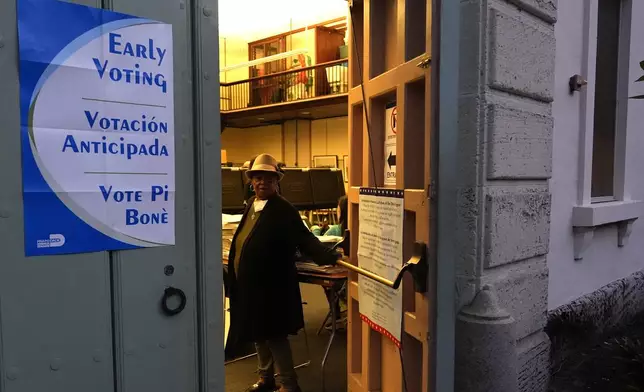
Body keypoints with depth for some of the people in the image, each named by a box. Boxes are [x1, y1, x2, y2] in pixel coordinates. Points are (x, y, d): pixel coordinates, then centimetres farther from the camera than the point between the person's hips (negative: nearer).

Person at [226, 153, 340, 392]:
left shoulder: (284, 209, -14)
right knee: (258, 333, 19)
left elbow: (305, 239, -18)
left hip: (271, 285, -8)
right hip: (248, 284, 8)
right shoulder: (251, 205, 8)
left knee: (274, 334, 2)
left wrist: (331, 257, -30)